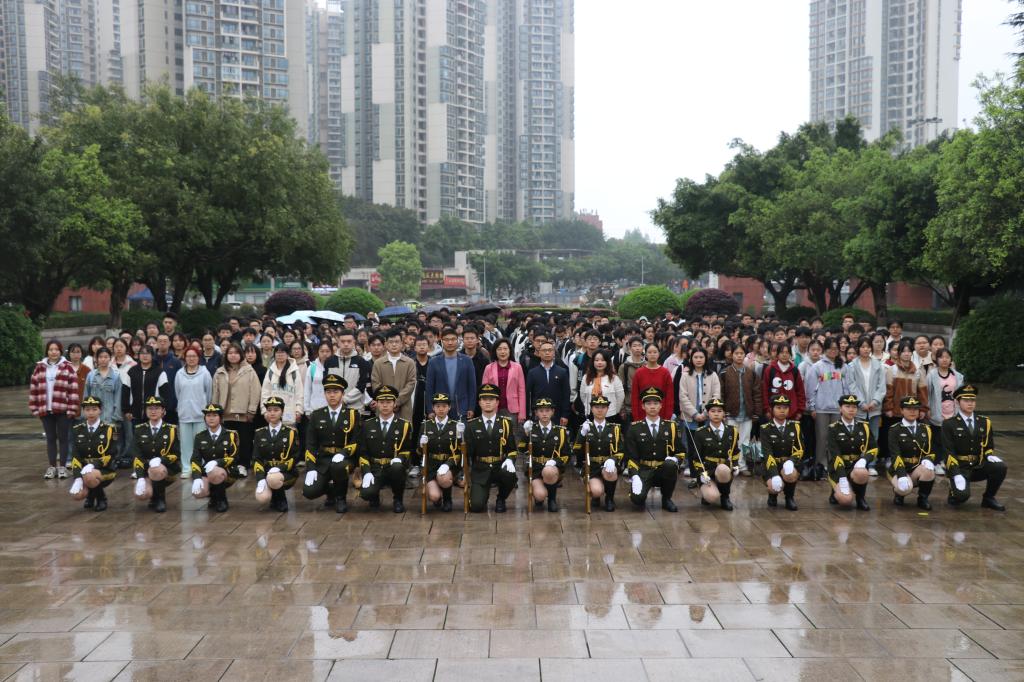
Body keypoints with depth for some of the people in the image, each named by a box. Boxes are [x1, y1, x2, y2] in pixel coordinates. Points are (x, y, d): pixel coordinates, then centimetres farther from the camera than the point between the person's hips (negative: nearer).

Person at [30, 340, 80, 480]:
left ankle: (62, 466, 11)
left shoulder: (68, 367, 0)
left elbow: (74, 389, -5)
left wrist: (72, 408, -10)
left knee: (63, 438, 4)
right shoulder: (39, 368, 8)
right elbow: (33, 389, 9)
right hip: (45, 410, 3)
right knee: (50, 438, 9)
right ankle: (52, 466, 15)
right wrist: (34, 408, 3)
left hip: (63, 409, -3)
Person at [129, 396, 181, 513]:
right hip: (145, 469, 2)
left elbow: (176, 455, -4)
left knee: (156, 471, -37)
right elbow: (136, 456, -2)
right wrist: (140, 478, -16)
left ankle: (160, 498, -8)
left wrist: (159, 460, -25)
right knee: (142, 494, -27)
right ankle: (154, 495, 12)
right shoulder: (140, 429, 3)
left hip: (166, 468, -2)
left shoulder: (171, 429, -1)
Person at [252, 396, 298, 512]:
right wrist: (260, 479, -13)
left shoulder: (291, 432, 1)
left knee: (273, 479, -38)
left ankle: (280, 499, -5)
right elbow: (256, 459, 4)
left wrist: (279, 468, -21)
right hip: (265, 472, 2)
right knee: (262, 498, -27)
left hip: (285, 472, -2)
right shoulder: (260, 434, 9)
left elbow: (294, 458, -3)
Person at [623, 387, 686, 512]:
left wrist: (674, 459, -15)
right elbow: (631, 456, 0)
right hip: (643, 470, -1)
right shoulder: (634, 428, 3)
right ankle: (641, 500, 11)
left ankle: (666, 499, -10)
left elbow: (681, 452, 9)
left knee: (670, 465, -35)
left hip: (664, 470, 1)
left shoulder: (672, 427, 6)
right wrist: (634, 476, -16)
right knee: (637, 498, -30)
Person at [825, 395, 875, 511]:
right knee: (846, 500, -26)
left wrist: (864, 460, -19)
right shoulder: (833, 428, -4)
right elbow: (835, 455, -12)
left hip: (856, 467, 2)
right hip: (838, 469, -2)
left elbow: (874, 448, 4)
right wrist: (842, 479, -23)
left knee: (861, 474, -36)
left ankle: (860, 498, -5)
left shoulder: (864, 427, 7)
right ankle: (837, 491, 11)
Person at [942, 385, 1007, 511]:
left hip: (978, 466, 4)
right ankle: (954, 492, 9)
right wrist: (956, 474, -22)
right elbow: (949, 452, -11)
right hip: (959, 468, -4)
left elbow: (989, 446, 12)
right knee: (962, 495, -30)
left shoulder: (985, 422, 8)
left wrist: (990, 456, -12)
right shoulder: (949, 424, -5)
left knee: (1000, 467, -24)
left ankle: (988, 498, -2)